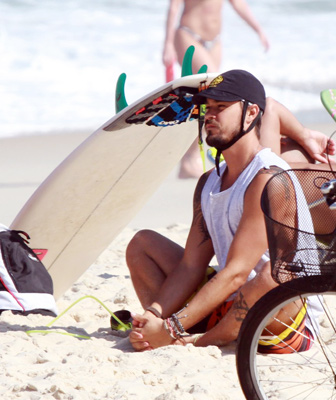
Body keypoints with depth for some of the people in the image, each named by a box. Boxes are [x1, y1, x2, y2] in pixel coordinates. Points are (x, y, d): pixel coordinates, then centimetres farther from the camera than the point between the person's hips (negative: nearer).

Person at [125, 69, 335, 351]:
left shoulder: (268, 179, -16)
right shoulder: (209, 182, 11)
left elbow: (236, 272, -23)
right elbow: (190, 265, 4)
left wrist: (173, 327, -27)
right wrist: (153, 316, -15)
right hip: (227, 307, 9)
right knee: (142, 243, 8)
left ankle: (198, 344, -22)